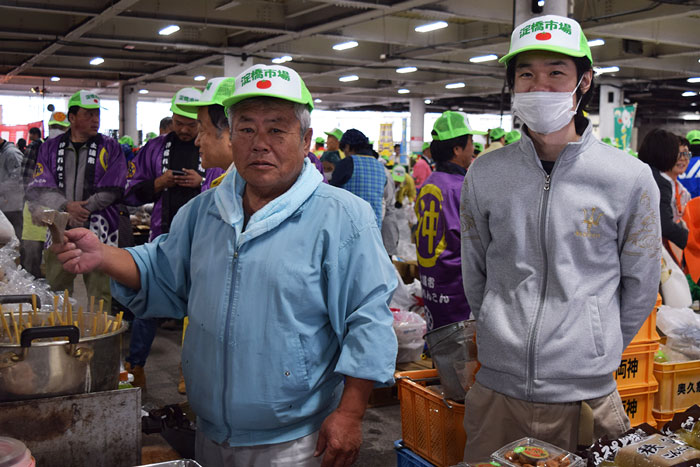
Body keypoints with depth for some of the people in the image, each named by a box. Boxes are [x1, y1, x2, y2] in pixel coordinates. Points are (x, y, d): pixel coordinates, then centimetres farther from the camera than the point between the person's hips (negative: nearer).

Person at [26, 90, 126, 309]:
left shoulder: (110, 148, 5)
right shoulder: (50, 147, 10)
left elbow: (110, 190, -3)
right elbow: (40, 187, 2)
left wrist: (81, 211, -9)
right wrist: (67, 206, -14)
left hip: (98, 232, -2)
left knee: (100, 295, -3)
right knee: (56, 293, 8)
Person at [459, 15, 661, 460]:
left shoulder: (630, 179, -6)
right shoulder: (484, 174, -1)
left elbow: (640, 288, 3)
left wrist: (599, 354, 8)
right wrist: (506, 344, 11)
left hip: (587, 395, -1)